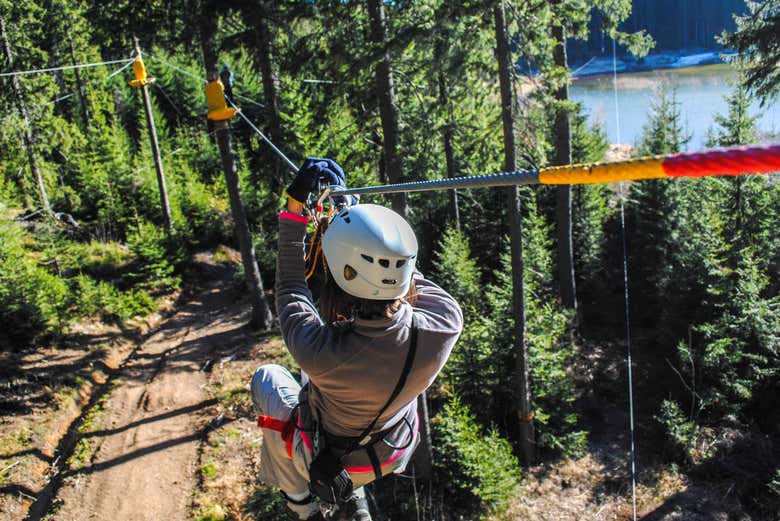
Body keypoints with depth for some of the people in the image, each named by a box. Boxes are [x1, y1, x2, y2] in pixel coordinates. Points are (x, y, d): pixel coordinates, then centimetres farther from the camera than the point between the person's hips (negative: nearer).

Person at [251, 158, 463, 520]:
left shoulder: (319, 351, -42)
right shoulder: (446, 321, -34)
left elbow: (290, 289, -21)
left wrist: (295, 210, -14)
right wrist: (350, 212, -3)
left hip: (328, 460, -3)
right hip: (396, 454, 4)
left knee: (267, 377, 21)